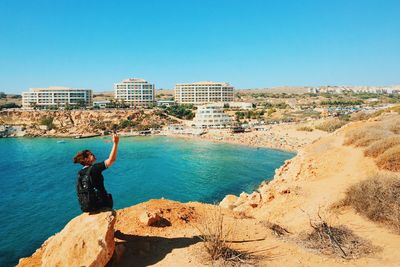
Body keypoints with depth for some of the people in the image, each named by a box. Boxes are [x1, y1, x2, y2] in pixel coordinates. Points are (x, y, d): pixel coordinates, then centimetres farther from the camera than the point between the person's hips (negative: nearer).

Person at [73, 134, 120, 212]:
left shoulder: (79, 174, 5)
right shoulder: (94, 168, -16)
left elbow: (80, 192, 13)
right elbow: (111, 160, -24)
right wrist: (115, 143, -22)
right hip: (101, 205, -6)